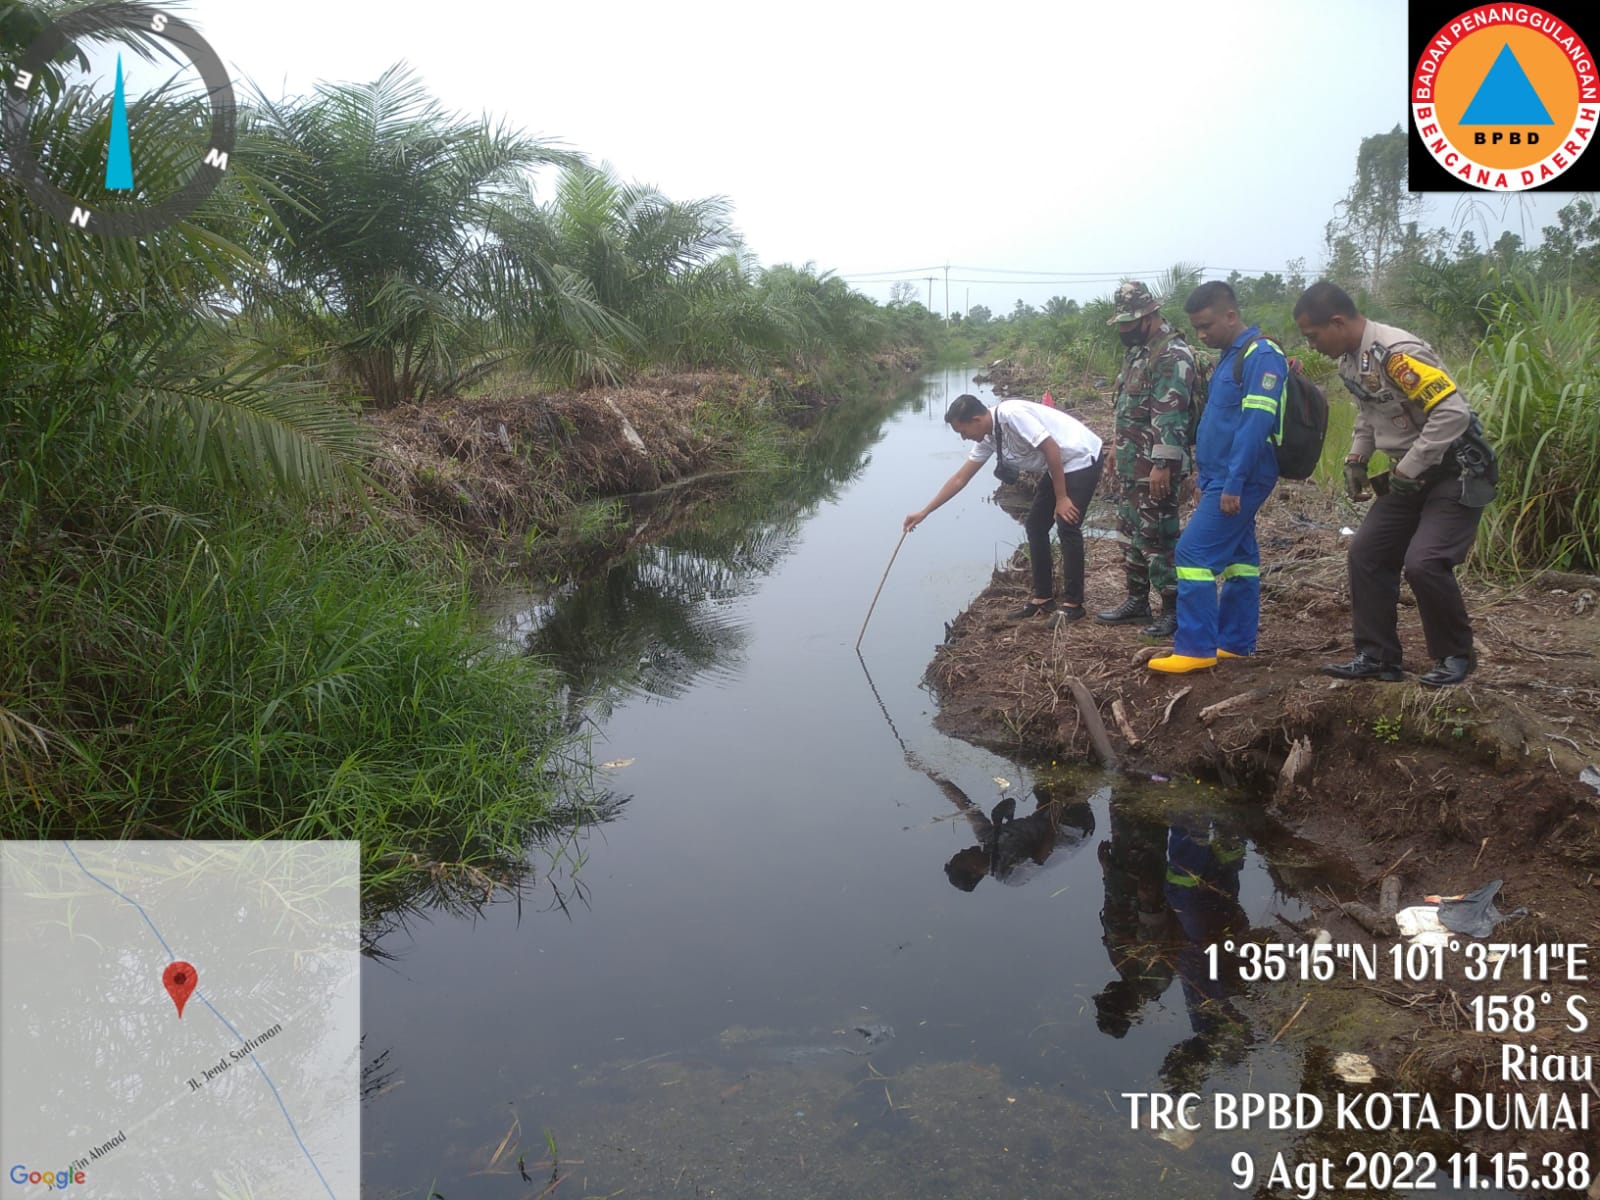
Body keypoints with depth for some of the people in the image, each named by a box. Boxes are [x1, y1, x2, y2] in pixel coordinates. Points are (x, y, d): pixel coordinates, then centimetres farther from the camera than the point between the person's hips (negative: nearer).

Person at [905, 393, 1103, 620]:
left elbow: (1052, 449, -26)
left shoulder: (1011, 414, -26)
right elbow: (959, 479, 8)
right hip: (1059, 465, 9)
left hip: (1082, 458, -9)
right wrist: (923, 513, 8)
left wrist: (1061, 498, -21)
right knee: (1035, 525, 7)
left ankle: (1073, 603, -4)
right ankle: (1043, 598, 14)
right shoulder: (989, 438, 1)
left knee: (1067, 527, -14)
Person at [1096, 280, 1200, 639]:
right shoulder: (1138, 351, 16)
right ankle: (1136, 601, 26)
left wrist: (1162, 465, -27)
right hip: (1132, 464, 10)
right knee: (1130, 531, 15)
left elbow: (1171, 416, -23)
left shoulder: (1172, 355, -16)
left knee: (1156, 536, -6)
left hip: (1155, 466, -10)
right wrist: (1120, 454, 23)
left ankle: (1174, 609, 2)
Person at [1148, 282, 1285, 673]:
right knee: (1238, 556, 13)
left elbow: (1255, 425, -21)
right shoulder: (1230, 357, 16)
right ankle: (1236, 642, 20)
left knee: (1193, 553, -13)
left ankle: (1196, 648, -9)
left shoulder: (1261, 356, -14)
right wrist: (1207, 479, 17)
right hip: (1222, 479, 10)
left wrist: (1233, 484, -24)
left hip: (1239, 480, -10)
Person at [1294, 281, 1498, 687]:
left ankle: (1456, 656, 2)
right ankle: (1378, 656, 12)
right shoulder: (1350, 361, 4)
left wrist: (1406, 470, -23)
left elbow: (1453, 413, -29)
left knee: (1423, 562, -19)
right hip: (1410, 475, 9)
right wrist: (1356, 459, 8)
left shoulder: (1397, 353, -25)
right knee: (1366, 553, 4)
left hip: (1457, 472, -9)